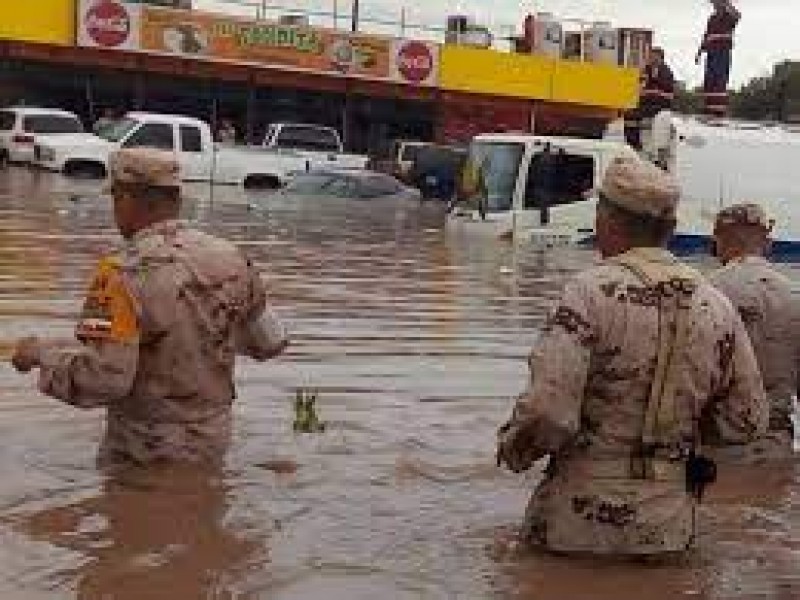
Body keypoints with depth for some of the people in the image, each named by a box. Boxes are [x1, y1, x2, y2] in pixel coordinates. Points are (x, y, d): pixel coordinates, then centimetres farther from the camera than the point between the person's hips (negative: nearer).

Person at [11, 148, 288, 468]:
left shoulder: (124, 274, -22)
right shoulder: (228, 258, -4)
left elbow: (102, 379, -28)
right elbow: (269, 342, 7)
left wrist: (41, 352, -11)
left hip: (146, 450, -5)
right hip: (213, 439, 5)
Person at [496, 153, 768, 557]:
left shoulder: (592, 291, -12)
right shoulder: (717, 306, 4)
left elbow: (548, 412, -20)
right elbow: (748, 422, 10)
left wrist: (513, 447, 1)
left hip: (583, 518, -4)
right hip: (668, 526, 5)